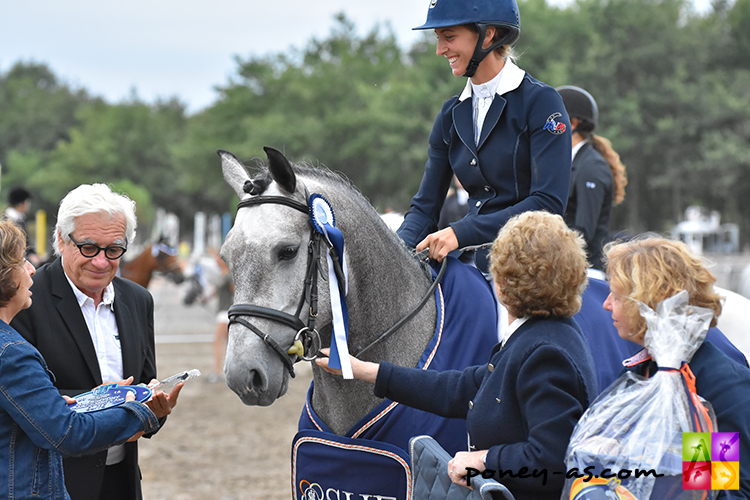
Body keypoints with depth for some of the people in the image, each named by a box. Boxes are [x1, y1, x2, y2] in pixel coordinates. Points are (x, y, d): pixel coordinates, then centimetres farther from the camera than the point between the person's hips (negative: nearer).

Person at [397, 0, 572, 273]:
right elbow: (425, 205, 14)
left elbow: (548, 202, -15)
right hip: (477, 265, 6)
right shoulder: (452, 114, 14)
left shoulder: (540, 101, -5)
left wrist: (461, 232, -21)